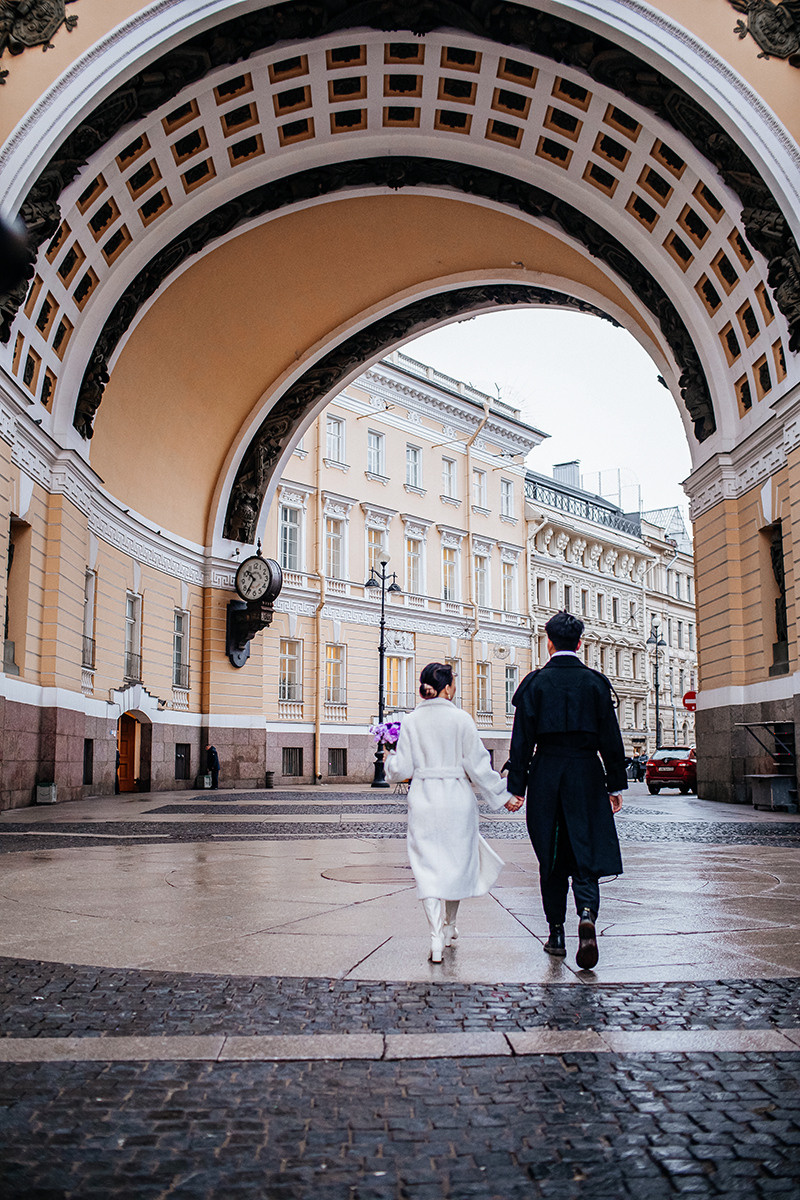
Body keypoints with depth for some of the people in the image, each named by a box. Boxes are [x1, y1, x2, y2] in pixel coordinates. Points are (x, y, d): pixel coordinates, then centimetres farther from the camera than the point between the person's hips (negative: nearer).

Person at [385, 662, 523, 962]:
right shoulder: (460, 719, -6)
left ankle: (437, 939, -6)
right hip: (456, 799, -1)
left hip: (422, 799, 1)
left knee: (428, 867, 3)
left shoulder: (411, 721, -1)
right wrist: (503, 795, 4)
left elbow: (402, 770, -1)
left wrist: (390, 757, 21)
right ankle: (449, 927, 33)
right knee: (456, 861, 18)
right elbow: (477, 765, -6)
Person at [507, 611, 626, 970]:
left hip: (546, 774, 0)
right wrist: (616, 785, 7)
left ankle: (556, 935, 15)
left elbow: (522, 739, -4)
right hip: (586, 774, 0)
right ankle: (587, 915, -22)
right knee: (586, 852, 3)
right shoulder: (595, 682, 2)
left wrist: (516, 787, -1)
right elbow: (611, 738, 1)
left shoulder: (535, 682, -1)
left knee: (551, 857, 10)